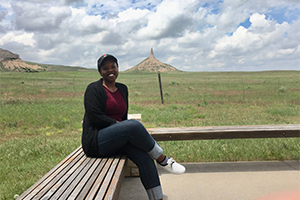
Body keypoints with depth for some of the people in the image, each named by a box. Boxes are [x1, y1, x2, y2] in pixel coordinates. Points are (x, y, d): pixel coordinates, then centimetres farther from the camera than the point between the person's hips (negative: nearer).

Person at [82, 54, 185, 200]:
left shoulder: (122, 89, 15)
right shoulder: (94, 89, -4)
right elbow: (95, 117, -15)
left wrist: (127, 130, 3)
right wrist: (119, 125, -14)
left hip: (117, 139, 6)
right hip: (96, 142, -6)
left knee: (144, 157, -19)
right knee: (134, 125, -30)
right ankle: (163, 160, -14)